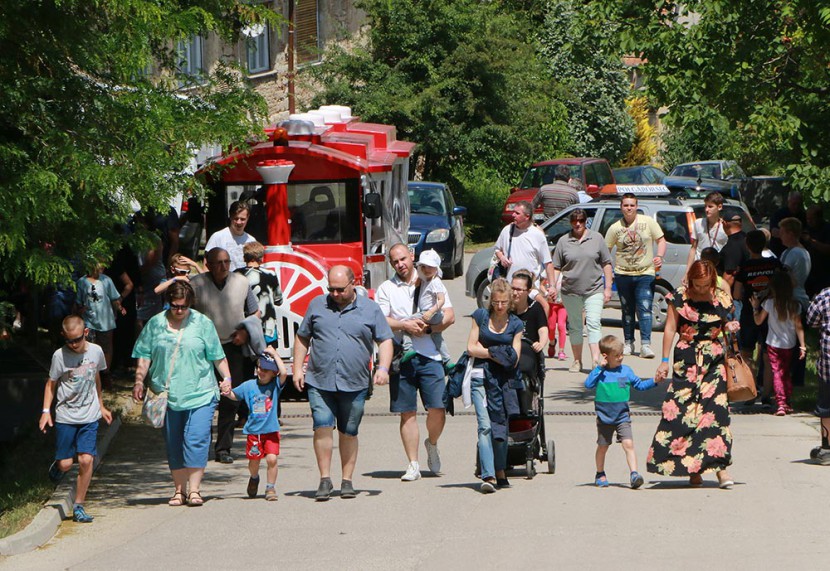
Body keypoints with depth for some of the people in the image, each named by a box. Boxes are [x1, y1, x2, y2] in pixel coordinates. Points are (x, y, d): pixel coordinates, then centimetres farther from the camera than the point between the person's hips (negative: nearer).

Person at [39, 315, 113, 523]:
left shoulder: (96, 352, 1)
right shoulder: (60, 356, -8)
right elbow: (51, 383, 1)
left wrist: (101, 406, 25)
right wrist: (46, 411, -7)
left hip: (89, 417, 2)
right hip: (65, 417, -2)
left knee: (86, 460, -10)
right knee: (66, 463, -3)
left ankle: (79, 506, 1)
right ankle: (57, 466, 35)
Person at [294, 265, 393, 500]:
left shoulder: (369, 309, 6)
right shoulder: (317, 305, 10)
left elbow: (385, 340, 6)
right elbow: (302, 338, 16)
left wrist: (383, 368, -9)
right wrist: (297, 368, 7)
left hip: (354, 384, 0)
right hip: (319, 382, 0)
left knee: (349, 432, 6)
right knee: (322, 426, -13)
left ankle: (347, 481, 15)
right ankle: (325, 479, -8)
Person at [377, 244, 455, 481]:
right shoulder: (386, 288, 9)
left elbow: (449, 316, 5)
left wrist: (428, 328, -10)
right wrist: (404, 325, -14)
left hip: (430, 355, 0)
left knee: (438, 408, -7)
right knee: (407, 413, 1)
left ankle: (432, 444, 22)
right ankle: (413, 464, 6)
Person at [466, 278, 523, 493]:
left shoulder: (516, 324, 6)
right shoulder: (481, 316, 6)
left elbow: (514, 360, 0)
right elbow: (471, 348, 3)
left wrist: (487, 351, -7)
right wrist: (496, 353, -4)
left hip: (504, 379, 1)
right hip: (481, 377, -1)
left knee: (501, 426, 4)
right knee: (485, 426, -12)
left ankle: (500, 471, 22)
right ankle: (488, 476, -19)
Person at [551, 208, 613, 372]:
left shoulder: (596, 238, 5)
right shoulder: (563, 241, 6)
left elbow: (606, 264, 8)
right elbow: (556, 267, 8)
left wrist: (608, 288, 3)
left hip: (594, 289, -2)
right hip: (571, 290, 2)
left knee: (593, 323, -14)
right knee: (574, 326, 9)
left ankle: (596, 359, -21)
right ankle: (577, 361, 19)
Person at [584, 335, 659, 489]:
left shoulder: (626, 371, 4)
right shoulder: (601, 373, -5)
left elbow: (639, 385, 14)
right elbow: (588, 384, -20)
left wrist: (654, 381, 0)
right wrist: (599, 367, -21)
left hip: (622, 417, 1)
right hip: (604, 418, -1)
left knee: (628, 444, -15)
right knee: (602, 446, 13)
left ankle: (634, 474, -21)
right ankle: (600, 474, 32)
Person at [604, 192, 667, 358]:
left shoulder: (648, 222, 1)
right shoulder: (615, 228, 3)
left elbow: (661, 240, 4)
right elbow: (605, 250, 6)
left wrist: (659, 256, -14)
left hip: (645, 273, -2)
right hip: (623, 274, 2)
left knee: (645, 309, -12)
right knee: (627, 310, 12)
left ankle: (645, 345, -16)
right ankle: (628, 343, 23)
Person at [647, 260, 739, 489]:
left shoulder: (721, 300, 4)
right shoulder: (679, 297, -1)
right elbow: (670, 328, 3)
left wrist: (730, 327, -6)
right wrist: (664, 361, 1)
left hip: (713, 360, 1)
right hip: (686, 360, 0)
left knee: (715, 410, -10)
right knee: (683, 412, -4)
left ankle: (719, 465, -9)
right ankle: (693, 470, 3)